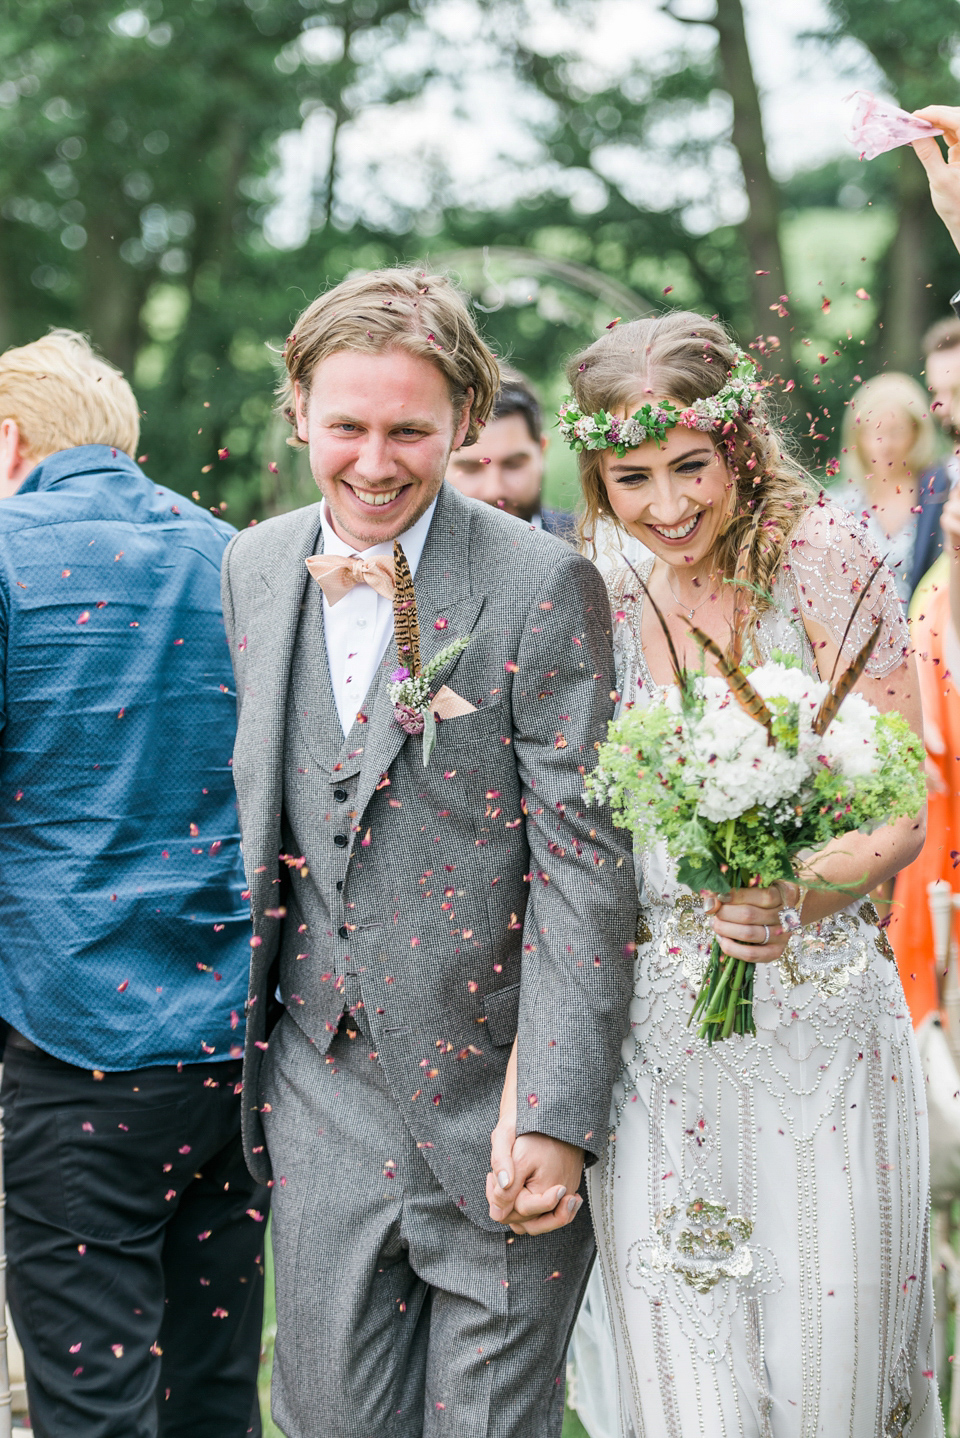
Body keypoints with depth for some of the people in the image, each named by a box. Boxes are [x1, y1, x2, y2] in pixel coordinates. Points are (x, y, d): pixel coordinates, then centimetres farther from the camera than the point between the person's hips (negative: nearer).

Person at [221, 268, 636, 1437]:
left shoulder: (544, 585, -11)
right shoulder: (253, 566, 6)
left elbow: (583, 864, -13)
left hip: (491, 1094, -4)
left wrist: (558, 1118, -17)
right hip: (320, 1090, 4)